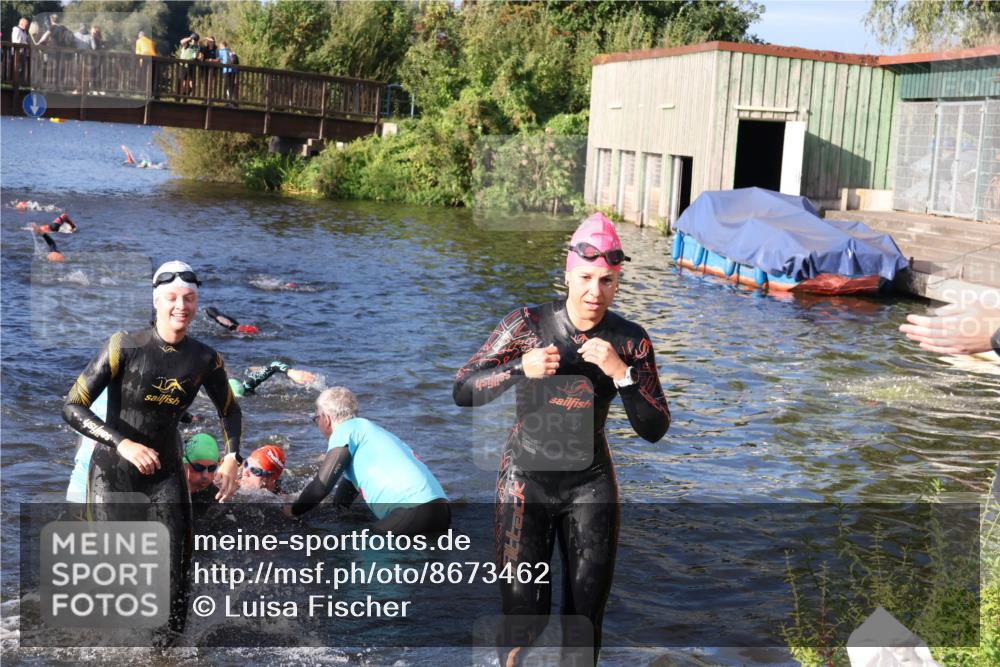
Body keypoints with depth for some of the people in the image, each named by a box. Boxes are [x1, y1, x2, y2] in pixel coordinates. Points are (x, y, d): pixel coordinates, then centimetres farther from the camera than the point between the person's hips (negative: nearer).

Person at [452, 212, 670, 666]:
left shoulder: (630, 340, -4)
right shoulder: (527, 325, -10)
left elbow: (655, 429, -6)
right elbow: (462, 391, -10)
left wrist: (621, 372, -20)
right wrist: (521, 368, -26)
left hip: (591, 484, 2)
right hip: (526, 480, -2)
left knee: (586, 616, 8)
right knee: (523, 613, -6)